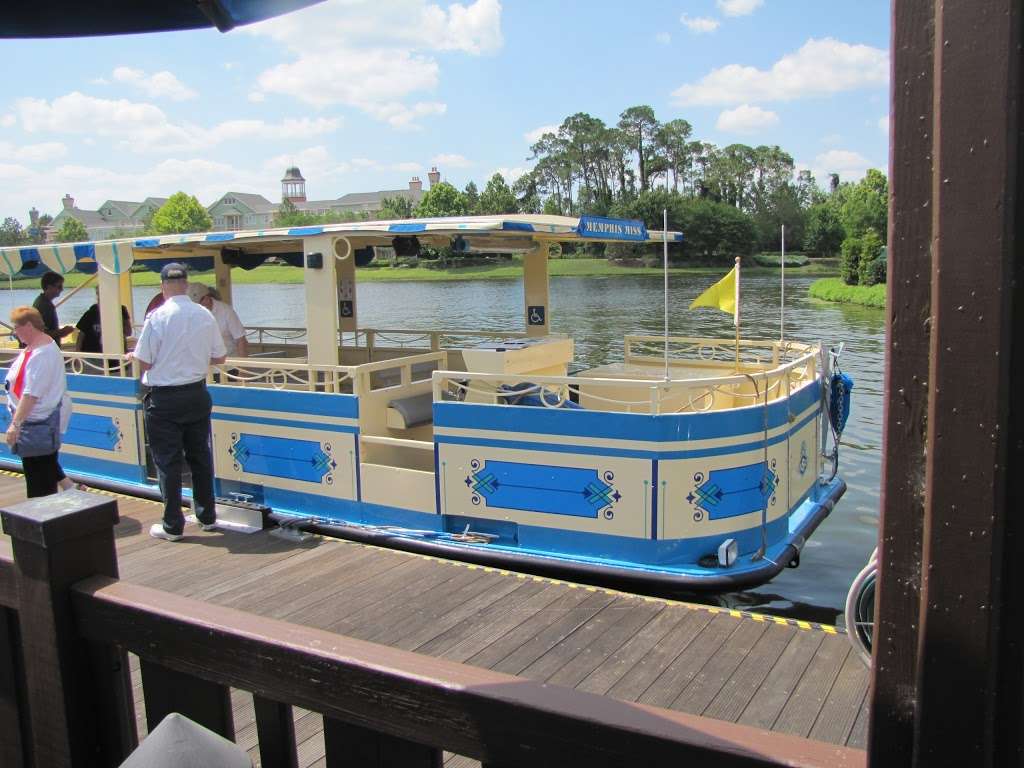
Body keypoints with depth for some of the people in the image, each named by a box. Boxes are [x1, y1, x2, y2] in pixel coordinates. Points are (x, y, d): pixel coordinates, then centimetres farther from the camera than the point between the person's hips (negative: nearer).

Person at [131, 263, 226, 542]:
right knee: (200, 456, 15)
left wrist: (165, 359, 9)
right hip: (197, 394, 4)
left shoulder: (158, 317, -15)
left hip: (164, 398, -4)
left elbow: (144, 363, -12)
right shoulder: (205, 315, -3)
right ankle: (207, 516, 25)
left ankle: (172, 525, 12)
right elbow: (219, 357, 4)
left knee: (167, 460, 5)